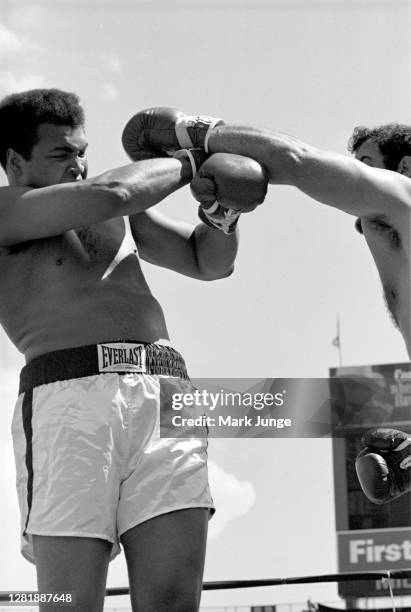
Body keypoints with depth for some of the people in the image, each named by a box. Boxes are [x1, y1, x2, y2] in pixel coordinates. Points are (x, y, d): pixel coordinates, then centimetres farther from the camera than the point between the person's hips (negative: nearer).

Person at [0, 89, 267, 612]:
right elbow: (109, 194, -4)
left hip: (166, 396, 5)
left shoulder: (118, 215, 30)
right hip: (69, 397, -5)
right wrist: (188, 164, 13)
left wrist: (220, 205, 14)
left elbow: (211, 262, 34)